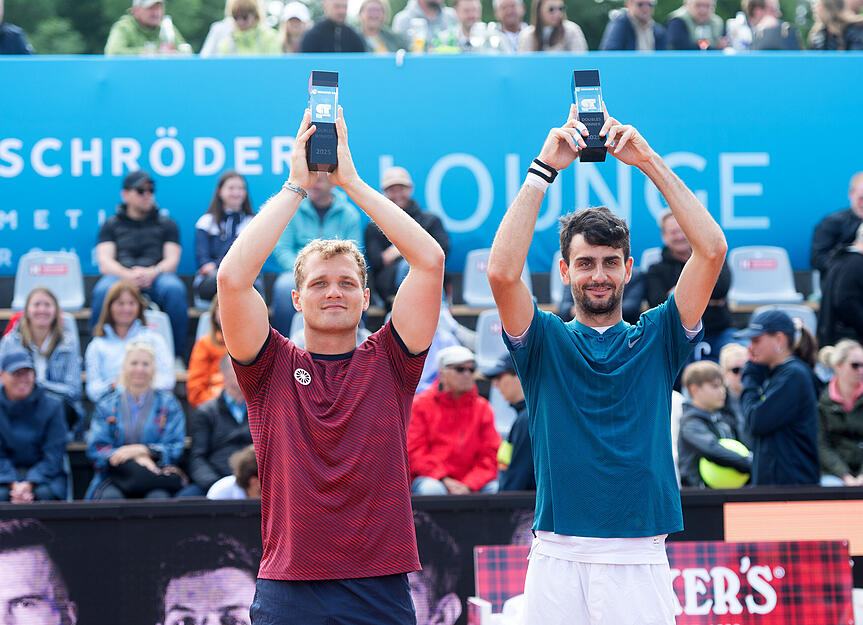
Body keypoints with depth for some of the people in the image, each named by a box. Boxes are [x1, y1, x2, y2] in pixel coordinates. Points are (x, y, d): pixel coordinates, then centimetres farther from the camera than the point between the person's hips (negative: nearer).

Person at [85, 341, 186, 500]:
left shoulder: (168, 403, 15)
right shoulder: (107, 405, 16)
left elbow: (176, 448, 7)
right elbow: (95, 448, 4)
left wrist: (142, 450, -12)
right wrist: (135, 458, -13)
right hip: (116, 478, 0)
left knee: (158, 497, -36)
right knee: (111, 497, -35)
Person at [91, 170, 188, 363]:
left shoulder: (167, 224, 22)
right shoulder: (112, 224, 20)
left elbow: (172, 260, 8)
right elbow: (105, 263, 6)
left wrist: (152, 273, -16)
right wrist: (127, 275, -18)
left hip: (156, 279, 1)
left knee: (174, 288, -35)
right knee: (103, 290, -36)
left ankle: (177, 356, -29)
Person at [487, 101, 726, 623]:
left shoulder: (657, 339, 10)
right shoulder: (545, 341, 9)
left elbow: (712, 250, -1)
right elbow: (503, 271, -9)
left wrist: (650, 163, -2)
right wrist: (545, 168, -7)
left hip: (641, 562, 0)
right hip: (558, 559, 0)